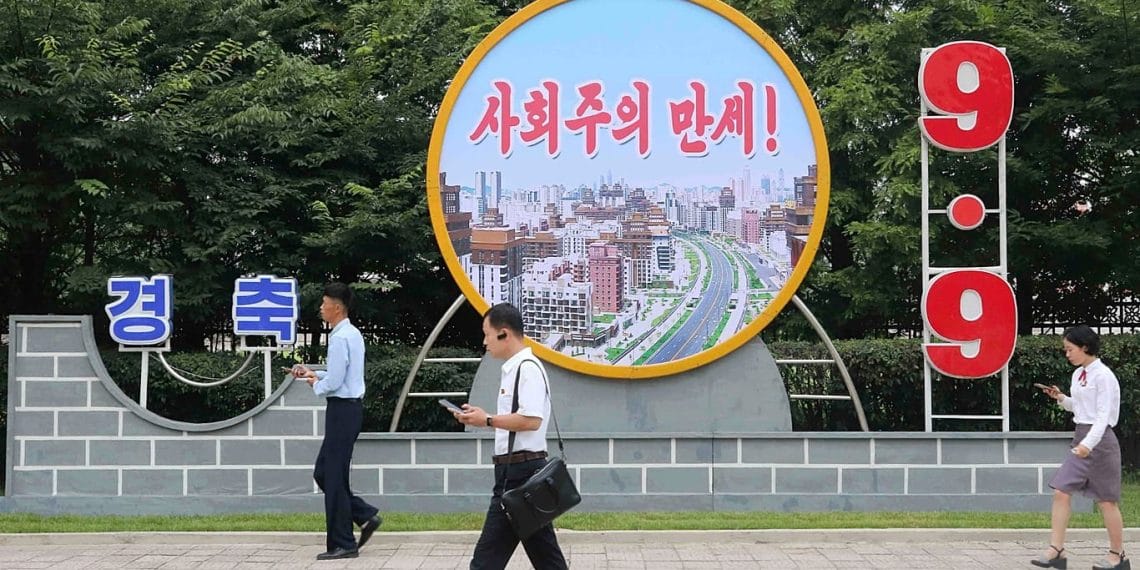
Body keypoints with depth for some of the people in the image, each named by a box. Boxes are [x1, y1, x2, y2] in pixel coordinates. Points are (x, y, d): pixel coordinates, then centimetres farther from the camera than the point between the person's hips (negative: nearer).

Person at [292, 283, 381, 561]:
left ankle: (342, 544, 5)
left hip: (342, 410, -10)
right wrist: (314, 374, 14)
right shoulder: (352, 334, 13)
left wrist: (316, 385, -2)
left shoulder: (340, 338, -18)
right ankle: (365, 515, 14)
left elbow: (334, 382, -21)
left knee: (333, 477, -2)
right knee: (323, 473, 15)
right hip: (348, 409, 10)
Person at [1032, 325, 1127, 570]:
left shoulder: (1103, 376, -14)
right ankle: (1056, 550, -2)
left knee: (1106, 500, 2)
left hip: (1099, 439, -8)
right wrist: (1061, 398, 6)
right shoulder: (1078, 374, 10)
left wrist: (1088, 443, -31)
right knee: (1061, 492, -2)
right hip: (1081, 439, 8)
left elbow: (1103, 415, -20)